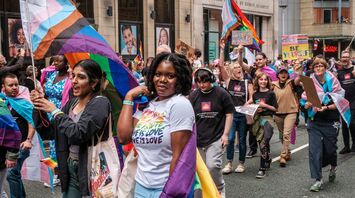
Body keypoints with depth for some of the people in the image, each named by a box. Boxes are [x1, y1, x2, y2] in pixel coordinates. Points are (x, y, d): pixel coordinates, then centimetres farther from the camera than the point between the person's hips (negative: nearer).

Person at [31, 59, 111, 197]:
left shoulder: (100, 103, -15)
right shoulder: (72, 102, 8)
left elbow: (78, 134, -27)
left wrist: (55, 111, -17)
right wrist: (39, 108, -4)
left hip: (91, 170, -7)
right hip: (70, 168, 7)